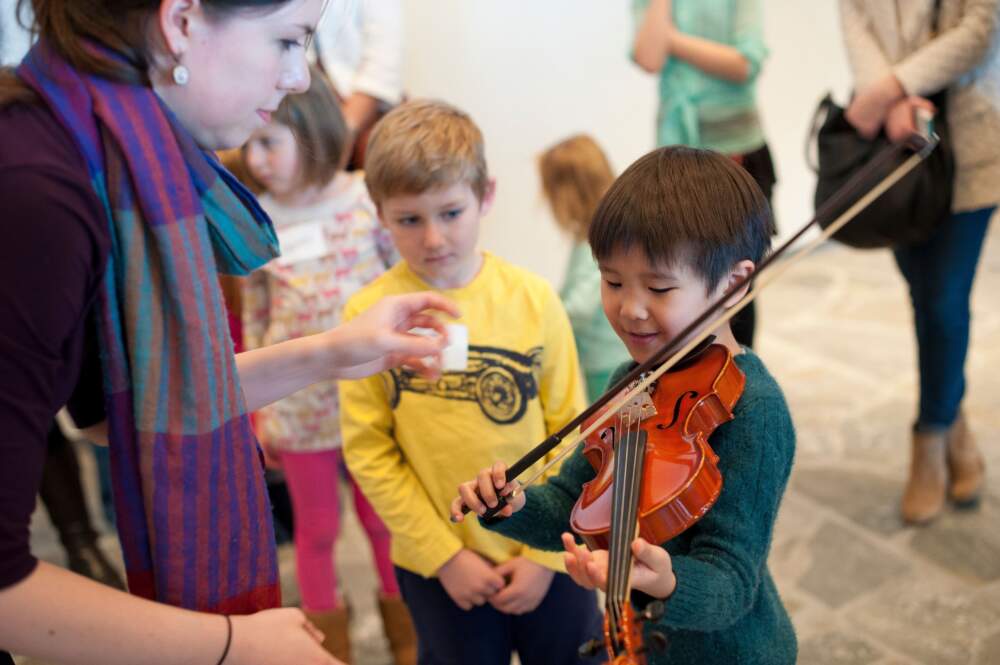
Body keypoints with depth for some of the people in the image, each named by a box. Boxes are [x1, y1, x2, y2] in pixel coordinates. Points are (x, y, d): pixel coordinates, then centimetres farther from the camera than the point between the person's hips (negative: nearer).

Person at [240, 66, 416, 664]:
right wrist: (258, 410, 6)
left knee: (382, 518, 16)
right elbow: (254, 318, 3)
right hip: (298, 405, 1)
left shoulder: (369, 199, -10)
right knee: (317, 529, 15)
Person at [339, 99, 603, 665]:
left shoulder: (533, 299, -8)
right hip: (438, 565, 0)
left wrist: (546, 552, -6)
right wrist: (444, 554, -10)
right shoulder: (368, 315, -10)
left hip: (546, 555, 1)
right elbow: (369, 451, -8)